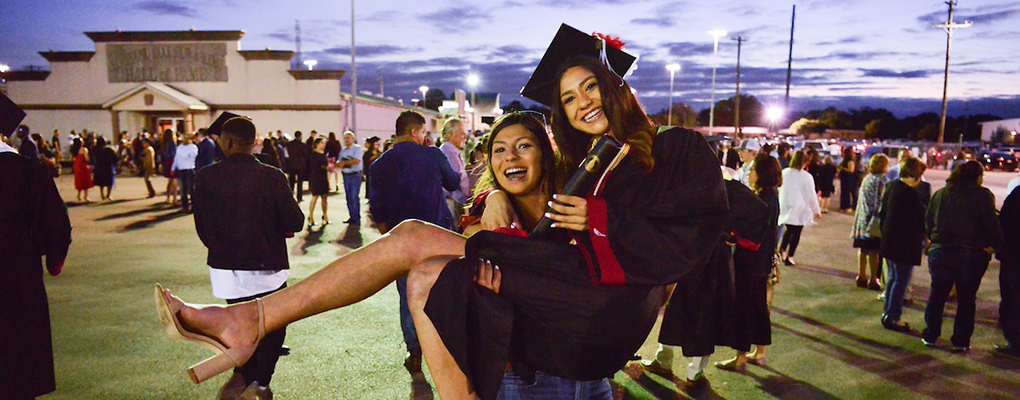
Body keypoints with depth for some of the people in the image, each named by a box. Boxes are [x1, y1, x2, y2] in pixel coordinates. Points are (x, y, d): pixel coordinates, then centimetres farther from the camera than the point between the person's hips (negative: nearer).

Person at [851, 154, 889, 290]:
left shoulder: (866, 179, 9)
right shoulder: (882, 180, -11)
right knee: (874, 251, 1)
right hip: (876, 221, -6)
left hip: (863, 218, 6)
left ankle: (862, 276, 19)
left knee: (863, 249, 12)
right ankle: (873, 280, 6)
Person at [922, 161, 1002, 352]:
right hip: (972, 254, -3)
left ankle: (930, 336, 21)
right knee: (966, 299, 9)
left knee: (937, 295, 14)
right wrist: (994, 245, 2)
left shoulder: (940, 194, 5)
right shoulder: (983, 195, -7)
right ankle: (960, 341, 14)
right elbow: (991, 224, -11)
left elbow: (928, 221, 9)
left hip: (940, 251, 3)